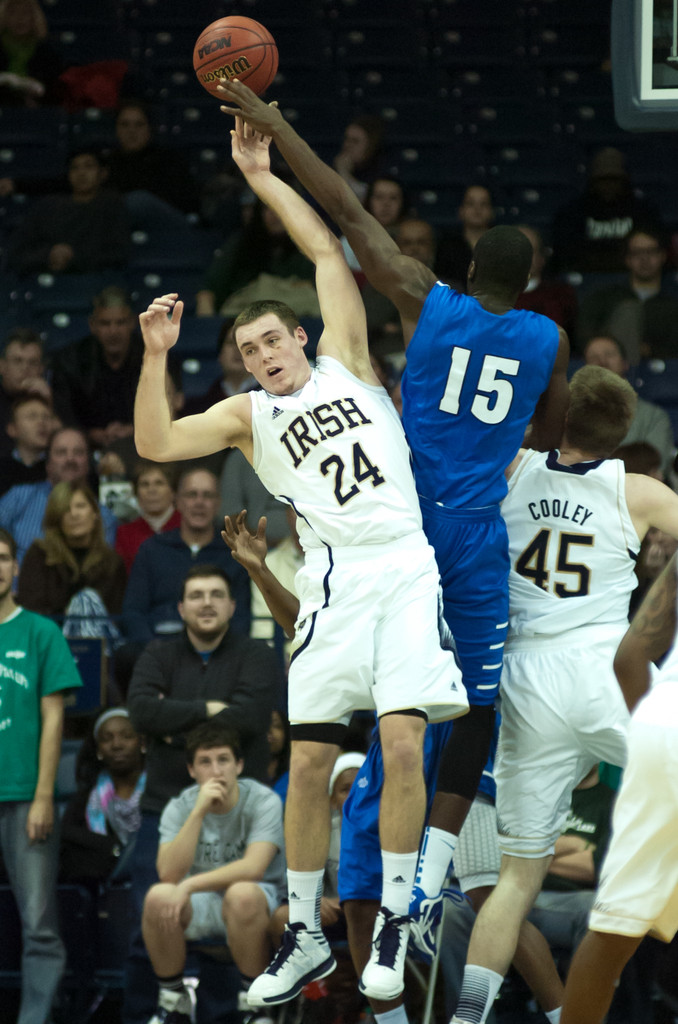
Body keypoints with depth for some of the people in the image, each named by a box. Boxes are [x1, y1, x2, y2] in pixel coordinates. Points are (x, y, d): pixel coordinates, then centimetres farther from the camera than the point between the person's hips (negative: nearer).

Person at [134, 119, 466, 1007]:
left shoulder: (346, 362, 14)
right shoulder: (246, 416, 14)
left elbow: (328, 253, 10)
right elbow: (155, 443, -1)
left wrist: (263, 177, 9)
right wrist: (156, 356, -10)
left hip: (408, 566, -1)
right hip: (336, 577, 1)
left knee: (402, 740, -13)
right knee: (310, 758, -4)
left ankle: (395, 918, -1)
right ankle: (305, 935, 8)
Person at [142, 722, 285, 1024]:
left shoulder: (263, 801, -12)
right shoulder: (180, 807, -4)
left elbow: (253, 867, -26)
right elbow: (169, 873, -19)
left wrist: (190, 885, -33)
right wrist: (199, 812, -26)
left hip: (259, 901, -3)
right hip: (198, 908, 3)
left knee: (241, 894, -38)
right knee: (158, 897, -29)